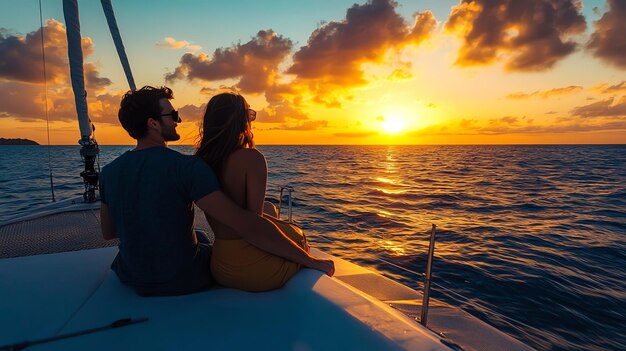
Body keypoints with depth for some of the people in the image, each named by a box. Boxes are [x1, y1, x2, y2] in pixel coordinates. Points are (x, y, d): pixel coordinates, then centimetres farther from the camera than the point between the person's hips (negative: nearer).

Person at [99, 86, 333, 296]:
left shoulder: (108, 172, -6)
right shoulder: (186, 167, -26)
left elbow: (108, 233, 8)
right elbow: (248, 226, -33)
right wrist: (308, 259, -27)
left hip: (130, 280, 5)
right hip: (185, 281, -5)